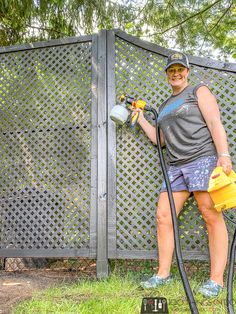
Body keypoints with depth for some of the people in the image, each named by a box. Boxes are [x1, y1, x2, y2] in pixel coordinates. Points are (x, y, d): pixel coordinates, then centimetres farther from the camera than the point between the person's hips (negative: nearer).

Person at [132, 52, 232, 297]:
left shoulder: (199, 91, 8)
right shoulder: (164, 107, 25)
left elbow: (215, 123, -5)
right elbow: (160, 139, 26)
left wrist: (223, 154, -18)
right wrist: (141, 120, 24)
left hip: (203, 159, -6)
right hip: (176, 166, 7)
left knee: (212, 216, -9)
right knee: (163, 216, -1)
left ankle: (216, 280, -3)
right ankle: (163, 274, 8)